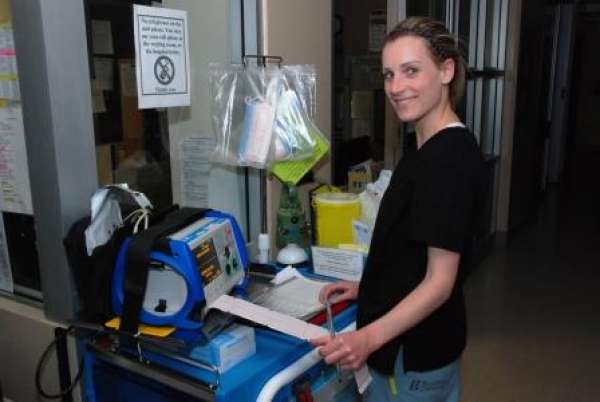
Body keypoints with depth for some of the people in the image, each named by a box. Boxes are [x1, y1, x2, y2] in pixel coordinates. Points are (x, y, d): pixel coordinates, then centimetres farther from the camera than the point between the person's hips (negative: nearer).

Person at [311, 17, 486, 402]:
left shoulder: (450, 157, -24)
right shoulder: (436, 148, 6)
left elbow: (440, 280, -26)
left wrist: (370, 337, -36)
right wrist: (367, 286, 14)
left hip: (414, 355, -9)